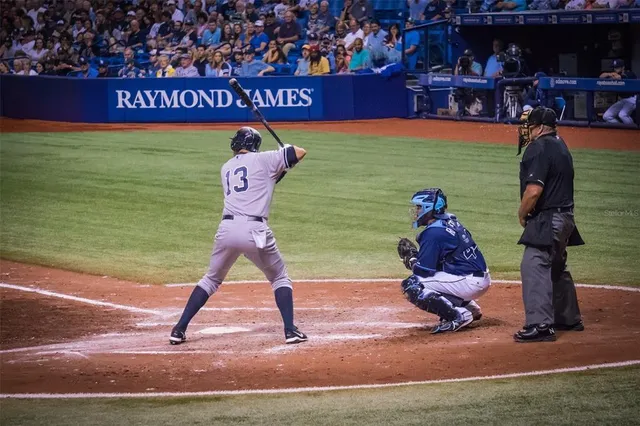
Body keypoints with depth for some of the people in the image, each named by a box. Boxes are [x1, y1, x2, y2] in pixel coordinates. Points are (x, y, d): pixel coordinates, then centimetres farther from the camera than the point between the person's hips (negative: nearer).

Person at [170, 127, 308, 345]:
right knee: (280, 279, 16)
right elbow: (300, 153, 7)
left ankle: (179, 329, 14)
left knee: (211, 279, 22)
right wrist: (286, 150, 29)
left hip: (227, 228, 4)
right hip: (255, 230, -4)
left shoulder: (226, 168, 22)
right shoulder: (263, 159, 7)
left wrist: (274, 171, 31)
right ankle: (290, 330, 2)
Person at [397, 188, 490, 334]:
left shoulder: (433, 232, -14)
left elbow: (423, 270, -13)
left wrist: (411, 258, 5)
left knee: (411, 285, -11)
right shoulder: (452, 222, 13)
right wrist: (415, 254, 15)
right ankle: (470, 306, 19)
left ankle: (459, 315, -14)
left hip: (470, 283, -10)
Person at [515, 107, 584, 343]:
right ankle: (569, 319, 33)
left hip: (546, 219, -11)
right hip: (564, 216, 11)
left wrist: (522, 214, -9)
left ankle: (540, 325, -22)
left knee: (534, 267, -15)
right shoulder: (560, 146, 14)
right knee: (557, 268, 22)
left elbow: (534, 190, -23)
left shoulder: (538, 148, -17)